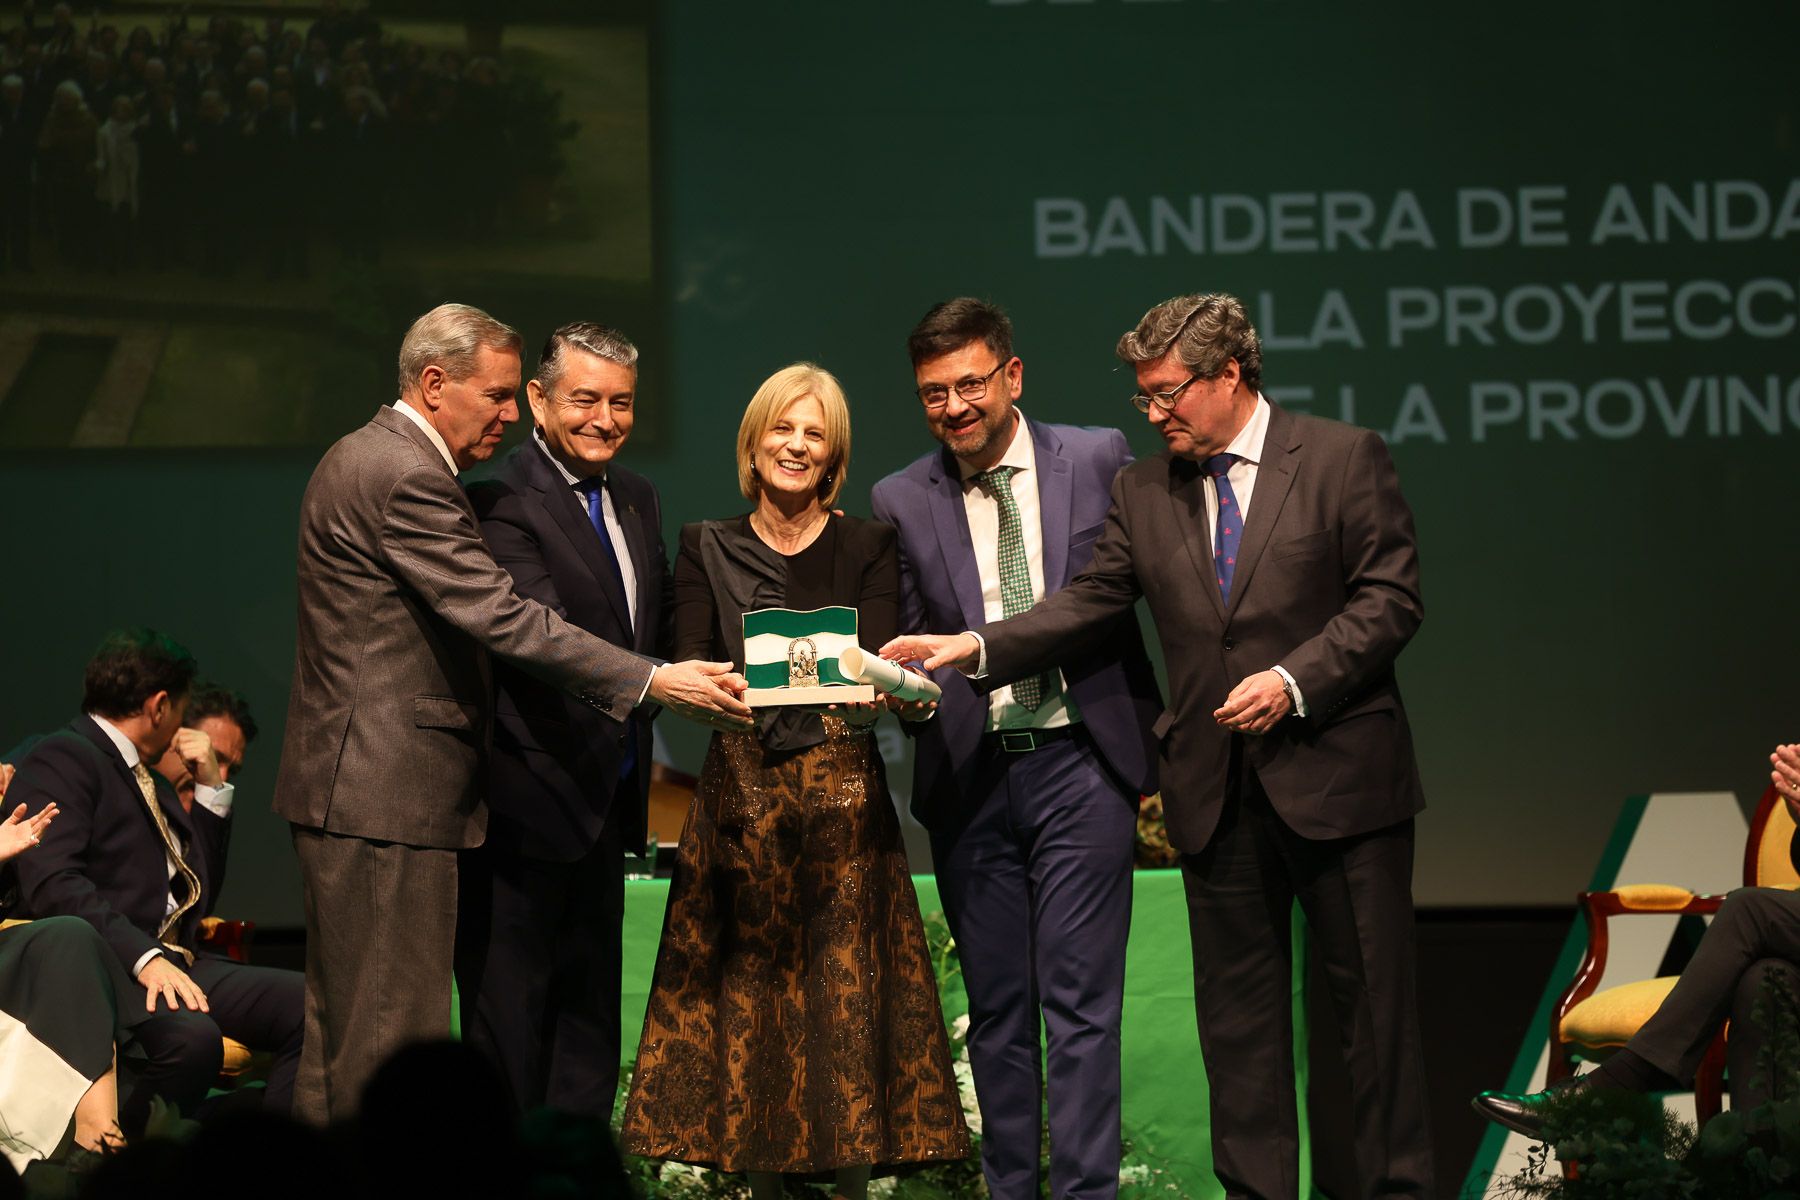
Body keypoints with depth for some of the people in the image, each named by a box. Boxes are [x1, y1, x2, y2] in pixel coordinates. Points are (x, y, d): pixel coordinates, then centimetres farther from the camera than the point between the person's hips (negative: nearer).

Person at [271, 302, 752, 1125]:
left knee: (343, 1030, 14)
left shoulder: (365, 459, 17)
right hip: (386, 794, -11)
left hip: (348, 788, 11)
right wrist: (653, 682, -24)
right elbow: (501, 618, -23)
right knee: (395, 1033, -9)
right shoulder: (404, 476, -17)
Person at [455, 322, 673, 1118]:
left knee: (589, 1005, 15)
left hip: (606, 795, 9)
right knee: (512, 1011, -2)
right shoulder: (504, 505, -16)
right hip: (529, 796, -9)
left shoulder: (636, 499, 12)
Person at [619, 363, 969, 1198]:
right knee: (749, 986, -3)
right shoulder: (707, 549, 10)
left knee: (846, 984, -5)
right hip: (743, 793, 1)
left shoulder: (867, 547, 8)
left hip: (842, 793, -1)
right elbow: (687, 667, 0)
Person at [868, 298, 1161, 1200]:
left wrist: (1155, 753, 3)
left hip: (1079, 762, -2)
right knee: (996, 1007, 8)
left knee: (1080, 999, -6)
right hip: (969, 777, 2)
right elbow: (910, 646, 10)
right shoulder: (902, 502, 6)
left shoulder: (1099, 459, 1)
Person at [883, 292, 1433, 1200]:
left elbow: (1390, 599, -7)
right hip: (1216, 792, 4)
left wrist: (1292, 680, -17)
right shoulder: (1143, 491, 10)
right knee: (1236, 1005, 8)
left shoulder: (1343, 459, -3)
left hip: (1336, 775, -4)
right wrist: (973, 647, -8)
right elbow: (1090, 604, 5)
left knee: (1373, 993, 2)